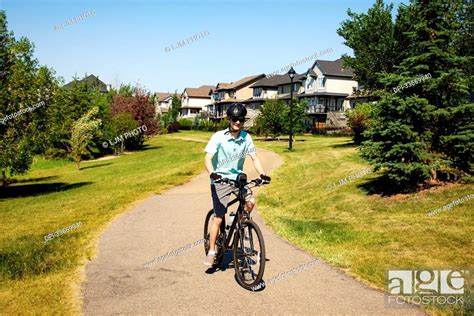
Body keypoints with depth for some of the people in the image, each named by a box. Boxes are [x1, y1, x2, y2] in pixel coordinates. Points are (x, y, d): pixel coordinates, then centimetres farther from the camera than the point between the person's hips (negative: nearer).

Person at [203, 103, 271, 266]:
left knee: (251, 201, -21)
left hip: (238, 177, 3)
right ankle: (211, 252, 11)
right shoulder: (219, 137, -14)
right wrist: (212, 173, -39)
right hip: (220, 180, -3)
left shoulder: (246, 137, -4)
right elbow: (208, 158, -20)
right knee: (218, 218, -3)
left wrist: (262, 173, -21)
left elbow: (254, 157, -3)